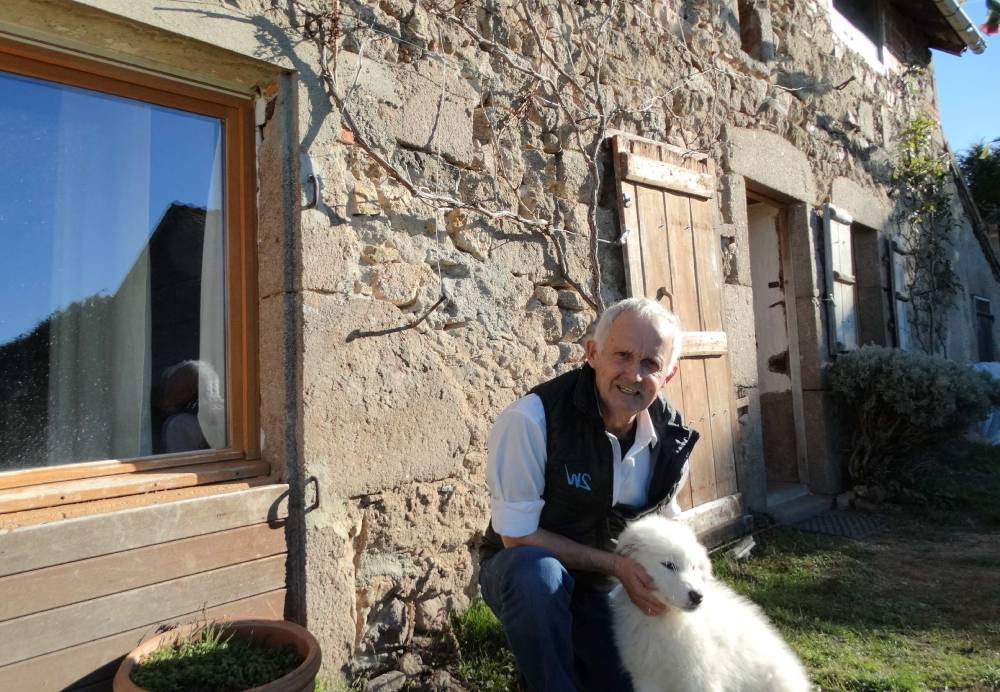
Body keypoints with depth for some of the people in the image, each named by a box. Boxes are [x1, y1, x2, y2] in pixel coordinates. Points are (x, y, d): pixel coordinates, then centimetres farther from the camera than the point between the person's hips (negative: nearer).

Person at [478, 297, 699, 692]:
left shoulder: (672, 437, -10)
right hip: (523, 573, -5)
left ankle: (574, 653, 33)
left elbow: (664, 522, 8)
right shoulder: (530, 420, -29)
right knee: (538, 572, -38)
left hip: (602, 586, 5)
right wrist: (614, 564, -24)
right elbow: (517, 535, -22)